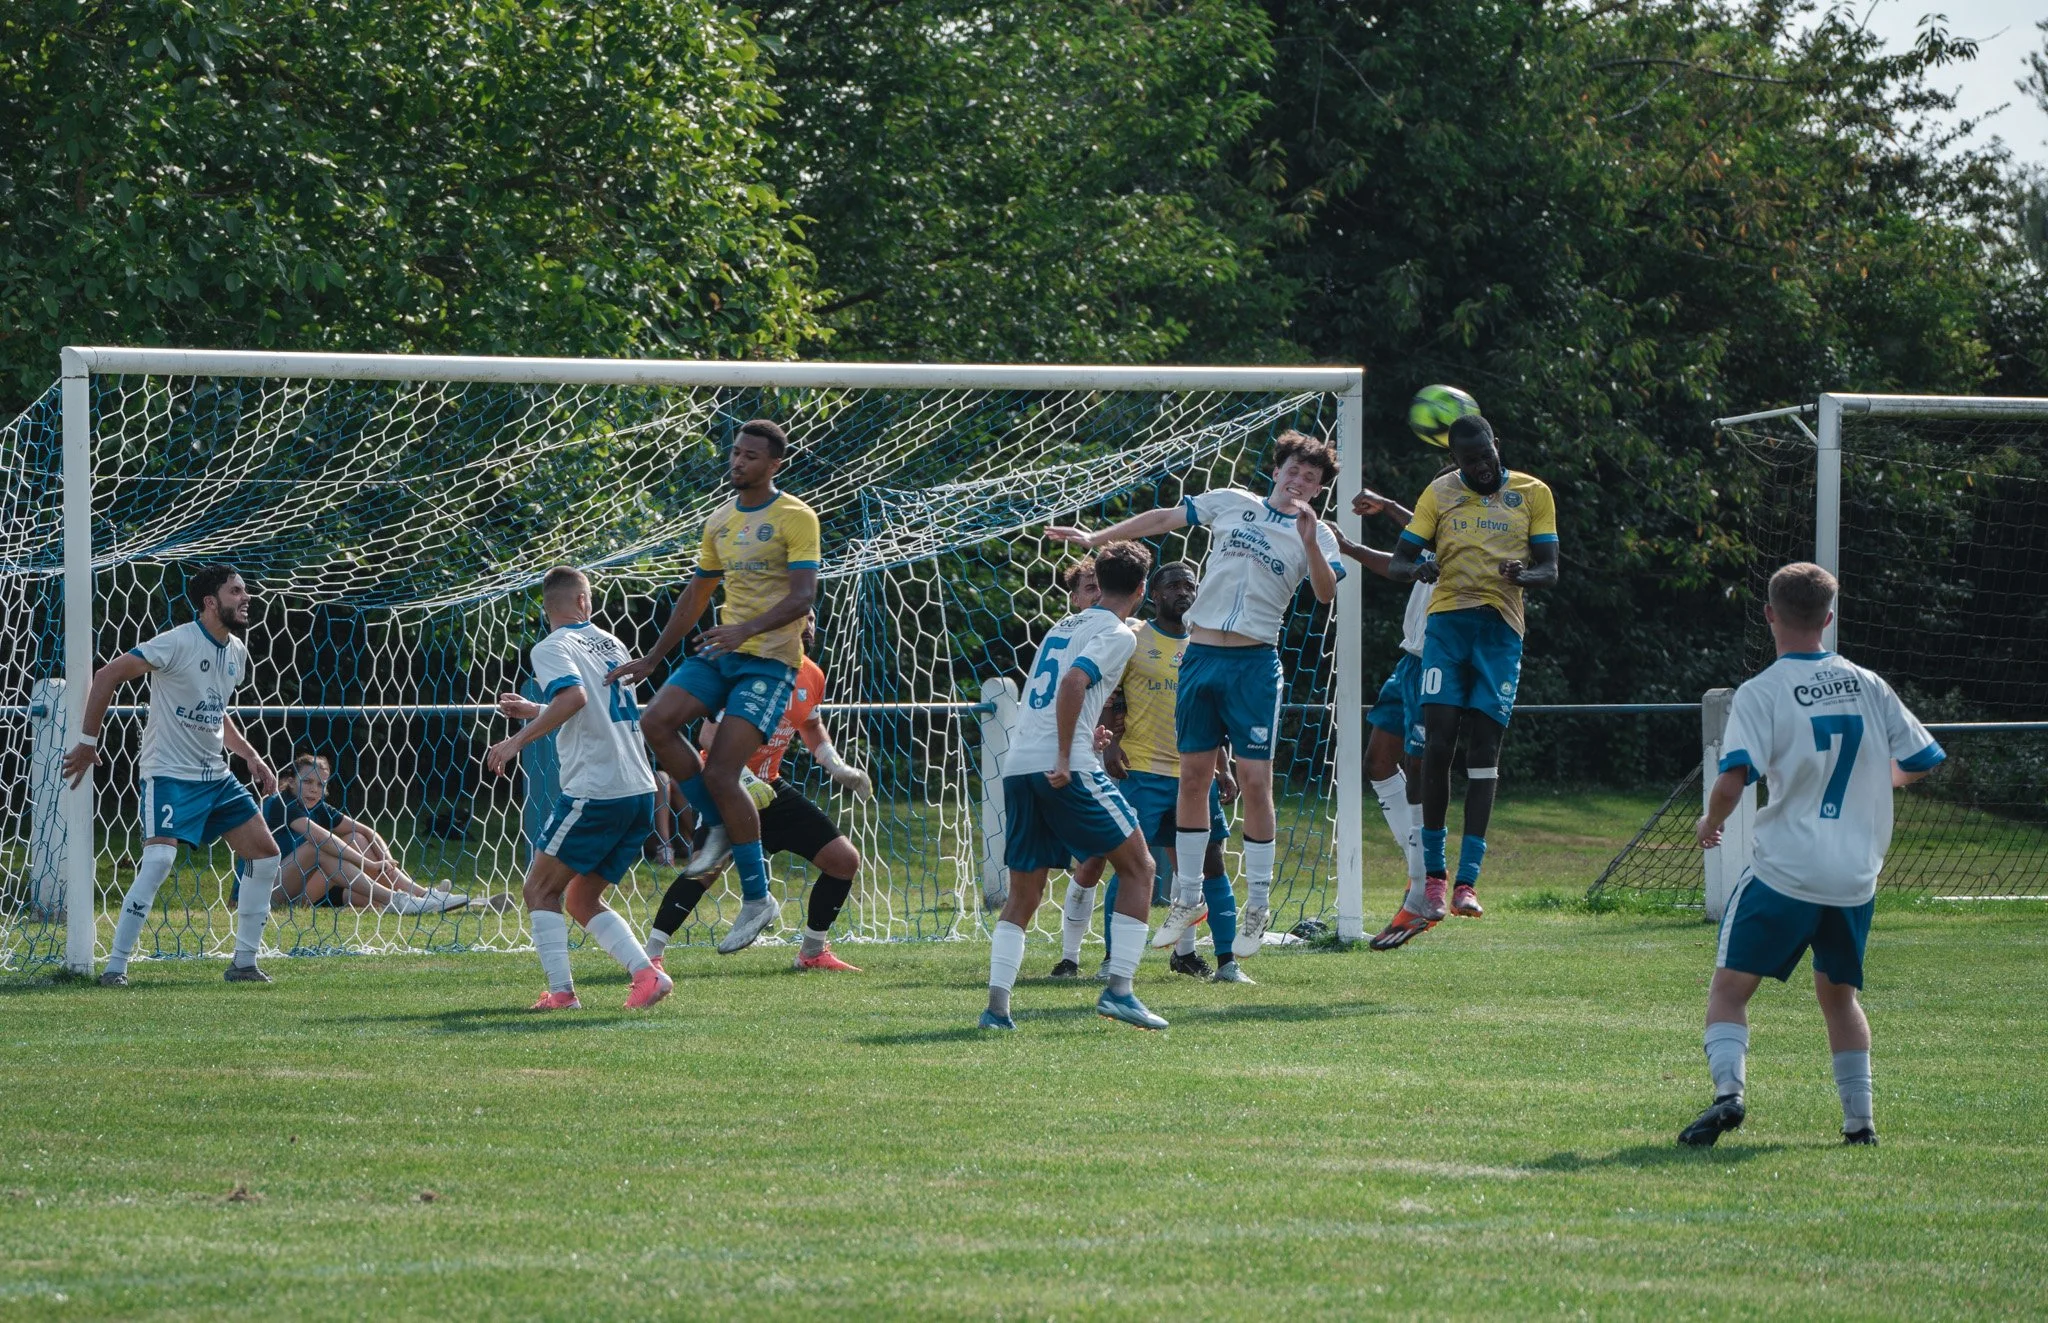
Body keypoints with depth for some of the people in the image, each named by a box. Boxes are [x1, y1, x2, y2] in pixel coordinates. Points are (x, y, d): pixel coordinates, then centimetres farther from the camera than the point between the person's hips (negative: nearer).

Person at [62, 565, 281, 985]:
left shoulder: (236, 652, 9)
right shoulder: (179, 643, -16)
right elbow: (107, 676, -14)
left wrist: (252, 757, 12)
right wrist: (87, 741, -14)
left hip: (216, 776, 8)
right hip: (168, 773, -8)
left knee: (265, 854, 3)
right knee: (159, 859, -23)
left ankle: (244, 963, 12)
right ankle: (115, 968, -16)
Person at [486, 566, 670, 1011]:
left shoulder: (552, 648, -5)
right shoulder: (609, 643, 18)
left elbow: (575, 696, -26)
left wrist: (518, 739, -22)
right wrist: (534, 711, 38)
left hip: (593, 788, -7)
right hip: (640, 791, 7)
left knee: (541, 890, 5)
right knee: (582, 900, 15)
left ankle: (561, 991, -5)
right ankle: (646, 972, -2)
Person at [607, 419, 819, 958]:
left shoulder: (795, 518, -7)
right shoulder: (719, 522, 15)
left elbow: (803, 596, -17)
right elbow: (696, 596, 23)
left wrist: (746, 630, -33)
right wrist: (652, 660, 20)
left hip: (769, 659, -7)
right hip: (720, 652, 7)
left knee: (720, 774, -15)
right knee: (657, 721, -18)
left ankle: (757, 898, -3)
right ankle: (718, 827, 1)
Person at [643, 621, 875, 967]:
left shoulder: (812, 677, 3)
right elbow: (712, 734, -22)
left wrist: (837, 767, 8)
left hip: (769, 786, 8)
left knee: (845, 860, 4)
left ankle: (813, 951, 19)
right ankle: (651, 954, -24)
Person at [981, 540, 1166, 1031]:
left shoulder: (1064, 626, 23)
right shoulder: (1118, 634, -1)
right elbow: (1073, 682, -17)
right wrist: (1065, 758, -17)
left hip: (1017, 766, 7)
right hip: (1066, 769, -7)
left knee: (1023, 893, 12)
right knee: (1138, 866, 6)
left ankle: (997, 1004, -3)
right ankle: (1119, 990, -4)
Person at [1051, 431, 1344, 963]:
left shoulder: (1318, 536, 3)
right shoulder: (1232, 503, 11)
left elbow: (1327, 594, -12)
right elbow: (1166, 518, 18)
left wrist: (1308, 541, -26)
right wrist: (1097, 538, 16)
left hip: (1254, 663, -3)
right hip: (1200, 654, 3)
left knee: (1254, 780, -7)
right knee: (1193, 776, 5)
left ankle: (1258, 907, 3)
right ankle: (1188, 899, 16)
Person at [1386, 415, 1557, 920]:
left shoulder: (1532, 494, 8)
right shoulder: (1440, 494, 10)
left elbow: (1550, 570, 5)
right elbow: (1396, 563, 8)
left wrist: (1525, 574, -19)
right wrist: (1417, 570, -17)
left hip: (1500, 631, 0)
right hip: (1446, 622, 0)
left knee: (1483, 750, -3)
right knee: (1437, 747, -10)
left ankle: (1467, 880, -4)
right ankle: (1433, 873, 2)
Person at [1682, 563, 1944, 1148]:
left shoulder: (1762, 692, -8)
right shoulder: (1867, 685, 5)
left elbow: (1733, 777, -19)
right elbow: (1922, 761, 11)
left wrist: (1711, 822, 0)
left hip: (1784, 872, -4)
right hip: (1856, 876, 4)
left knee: (1729, 989, 3)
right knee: (1838, 994, 21)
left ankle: (1728, 1090, -18)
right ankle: (1860, 1118, 15)